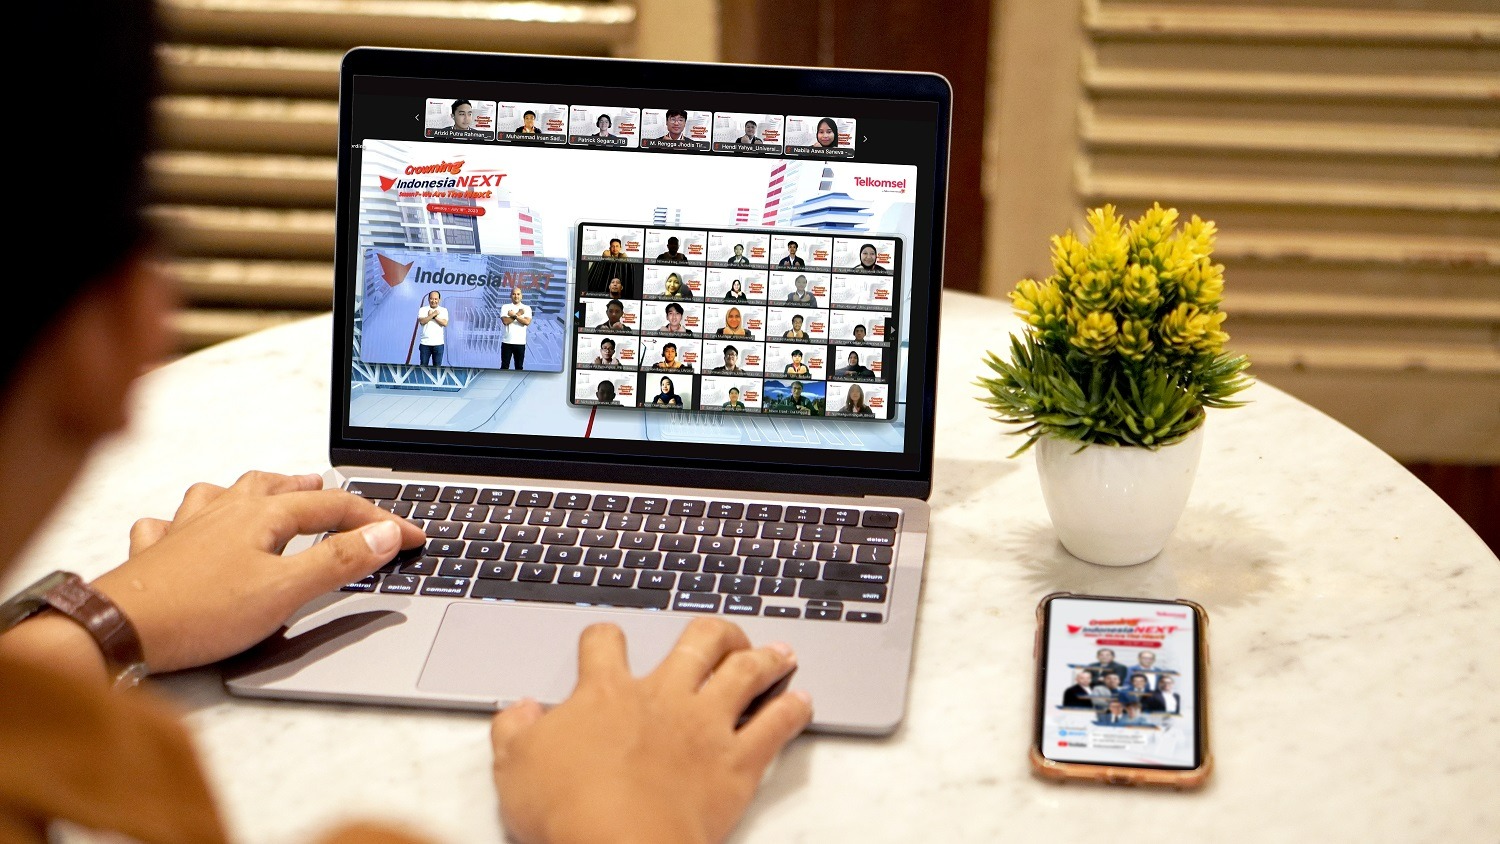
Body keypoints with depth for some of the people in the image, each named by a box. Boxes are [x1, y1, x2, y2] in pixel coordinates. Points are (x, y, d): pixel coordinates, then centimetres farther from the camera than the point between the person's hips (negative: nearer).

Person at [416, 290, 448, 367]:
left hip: (438, 343, 0)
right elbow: (422, 321, -10)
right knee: (423, 366, 1)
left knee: (437, 366, 2)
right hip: (425, 343, 0)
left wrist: (433, 316, -9)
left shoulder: (443, 310, 7)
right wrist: (433, 314, -12)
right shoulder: (423, 310, 7)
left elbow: (445, 323, -7)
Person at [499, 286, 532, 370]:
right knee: (504, 366, 2)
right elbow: (505, 321, -13)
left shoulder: (527, 308, 4)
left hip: (520, 342, 1)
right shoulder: (505, 307, 3)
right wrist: (518, 314, -11)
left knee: (519, 367, 6)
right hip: (507, 342, -1)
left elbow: (527, 322, -12)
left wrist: (514, 315, -13)